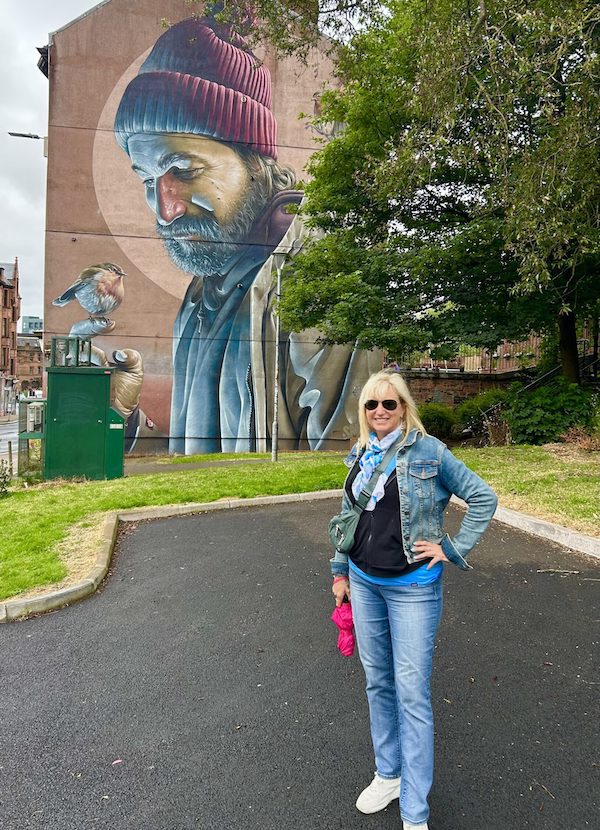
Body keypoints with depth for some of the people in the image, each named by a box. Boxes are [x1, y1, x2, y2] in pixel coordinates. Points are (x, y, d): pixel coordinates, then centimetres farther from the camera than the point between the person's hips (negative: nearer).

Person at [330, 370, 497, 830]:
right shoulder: (360, 456, 5)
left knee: (412, 692, 0)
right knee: (377, 681, 17)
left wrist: (452, 549, -10)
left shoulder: (428, 451, -12)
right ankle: (389, 774, 38)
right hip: (364, 582, 6)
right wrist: (340, 572, 16)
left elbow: (483, 497, -7)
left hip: (412, 587, -5)